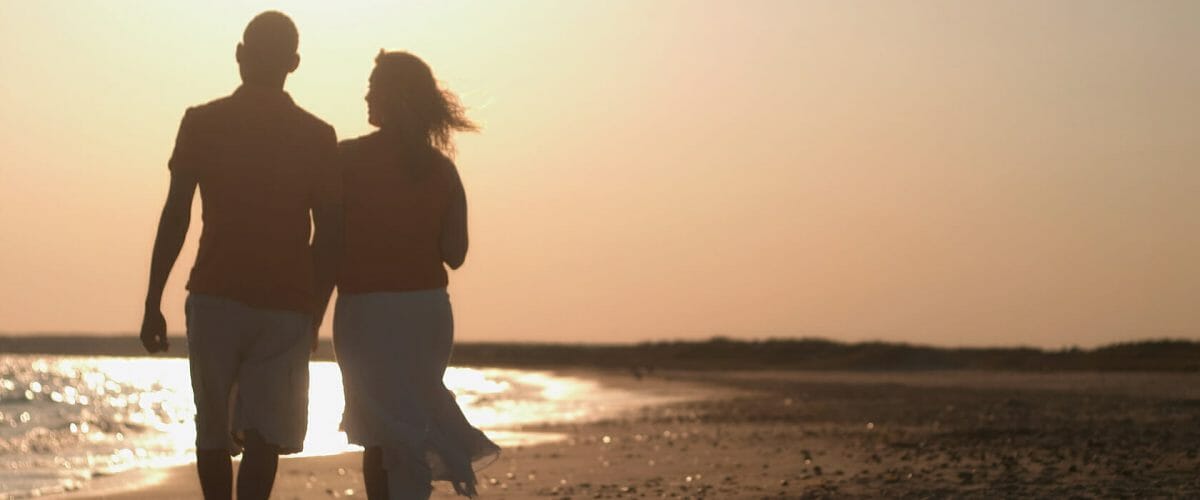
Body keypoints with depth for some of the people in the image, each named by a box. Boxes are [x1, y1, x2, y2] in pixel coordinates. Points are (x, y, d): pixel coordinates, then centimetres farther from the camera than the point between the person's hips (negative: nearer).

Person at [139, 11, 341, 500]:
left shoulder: (202, 123, 1)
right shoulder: (317, 136, 2)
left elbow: (175, 216, -2)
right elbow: (330, 235, 1)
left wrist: (153, 303, 3)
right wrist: (316, 312, 11)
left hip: (214, 298, 0)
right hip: (287, 307, 0)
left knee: (213, 430, 13)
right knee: (265, 433, -2)